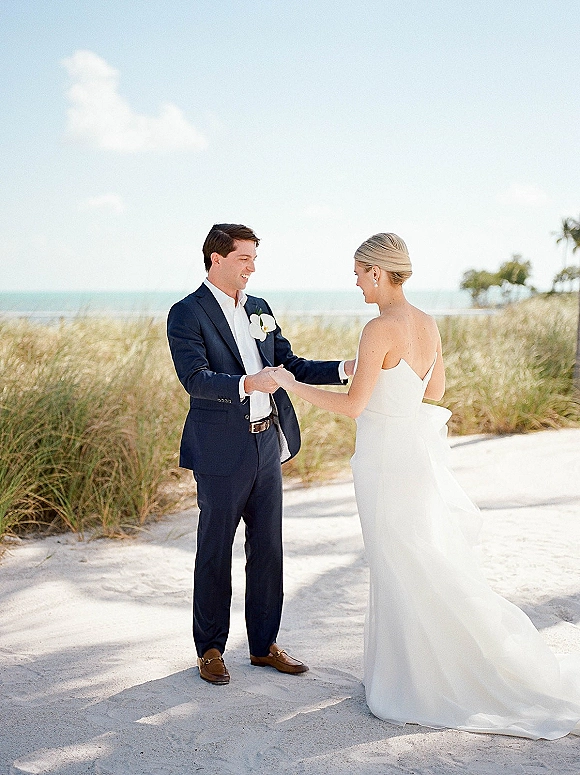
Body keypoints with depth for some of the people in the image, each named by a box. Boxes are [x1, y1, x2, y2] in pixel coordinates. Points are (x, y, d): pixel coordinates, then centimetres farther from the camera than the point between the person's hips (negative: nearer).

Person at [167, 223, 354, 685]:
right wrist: (247, 384, -37)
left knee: (268, 549, 12)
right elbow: (195, 379, -22)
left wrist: (345, 369, 0)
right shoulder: (187, 314, -9)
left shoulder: (259, 309, 12)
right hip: (221, 452, -6)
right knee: (215, 552, 6)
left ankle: (264, 644, 25)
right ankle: (211, 649, 21)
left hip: (267, 444, 6)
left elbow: (290, 365, 13)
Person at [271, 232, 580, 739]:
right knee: (422, 566, 17)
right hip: (416, 448, 8)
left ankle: (421, 683, 17)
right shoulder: (427, 324, 5)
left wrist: (290, 383, -10)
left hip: (386, 458, -8)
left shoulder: (381, 328, -20)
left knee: (405, 573, 4)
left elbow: (353, 406, -20)